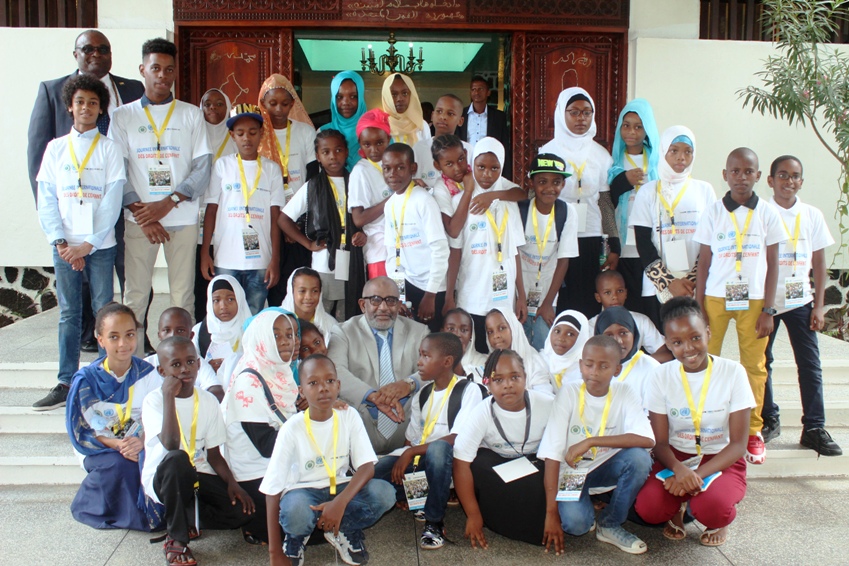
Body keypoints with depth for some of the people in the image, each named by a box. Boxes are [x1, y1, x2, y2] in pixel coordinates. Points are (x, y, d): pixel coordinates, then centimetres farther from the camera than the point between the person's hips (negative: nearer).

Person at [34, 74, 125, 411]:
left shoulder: (109, 149, 4)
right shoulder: (56, 148, 10)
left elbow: (112, 201, -4)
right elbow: (46, 199, 5)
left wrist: (88, 244, -11)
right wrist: (61, 243, -7)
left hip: (100, 244, -2)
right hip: (65, 244, 2)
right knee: (68, 314, 5)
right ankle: (66, 383, 10)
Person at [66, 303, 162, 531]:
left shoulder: (147, 374, -4)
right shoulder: (86, 379, -8)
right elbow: (81, 430, -7)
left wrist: (142, 442, -25)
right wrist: (117, 444, -22)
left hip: (141, 447, 1)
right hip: (102, 451, -1)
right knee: (120, 465, -33)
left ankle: (154, 509, -6)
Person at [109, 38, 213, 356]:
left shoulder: (191, 115, 8)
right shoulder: (123, 116, 9)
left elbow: (203, 168, 0)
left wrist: (167, 204, -11)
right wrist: (141, 213, -9)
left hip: (183, 219, 0)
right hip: (138, 220, 0)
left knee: (183, 296, 2)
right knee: (135, 296, 1)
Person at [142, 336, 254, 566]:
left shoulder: (208, 401, 1)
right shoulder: (154, 400, -11)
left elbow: (213, 454, 5)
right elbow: (170, 445, -28)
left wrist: (232, 483, -11)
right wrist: (169, 396, -27)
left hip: (198, 476, 4)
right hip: (163, 477, -3)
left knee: (242, 510, -19)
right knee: (177, 459, -39)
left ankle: (187, 517, 6)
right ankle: (176, 537, -20)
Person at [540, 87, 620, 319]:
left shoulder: (601, 155, 9)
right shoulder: (548, 152, 3)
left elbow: (607, 203, 10)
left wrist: (614, 247, 6)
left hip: (590, 239, 2)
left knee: (588, 304, 0)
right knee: (557, 302, -4)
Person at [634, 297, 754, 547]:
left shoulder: (733, 372, -10)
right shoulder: (662, 375, -5)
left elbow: (738, 444, -10)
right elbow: (660, 441, -6)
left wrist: (697, 475, -25)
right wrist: (678, 469, -29)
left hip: (721, 460, -1)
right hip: (676, 459, 2)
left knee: (711, 509, -34)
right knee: (647, 508, -28)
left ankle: (720, 521, 5)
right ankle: (677, 509, 10)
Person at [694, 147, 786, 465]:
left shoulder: (768, 214, 3)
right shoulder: (713, 213, 2)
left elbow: (772, 264, 4)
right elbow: (704, 262, 3)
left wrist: (769, 310, -1)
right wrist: (697, 307, -1)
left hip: (754, 300, 1)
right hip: (716, 298, 0)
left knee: (754, 365, 6)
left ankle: (753, 432, 16)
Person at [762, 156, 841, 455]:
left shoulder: (812, 215, 5)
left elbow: (819, 263, 7)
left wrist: (819, 305, 1)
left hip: (799, 300, 2)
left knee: (810, 365, 1)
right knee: (761, 362, 6)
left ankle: (814, 428, 8)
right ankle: (768, 420, 21)